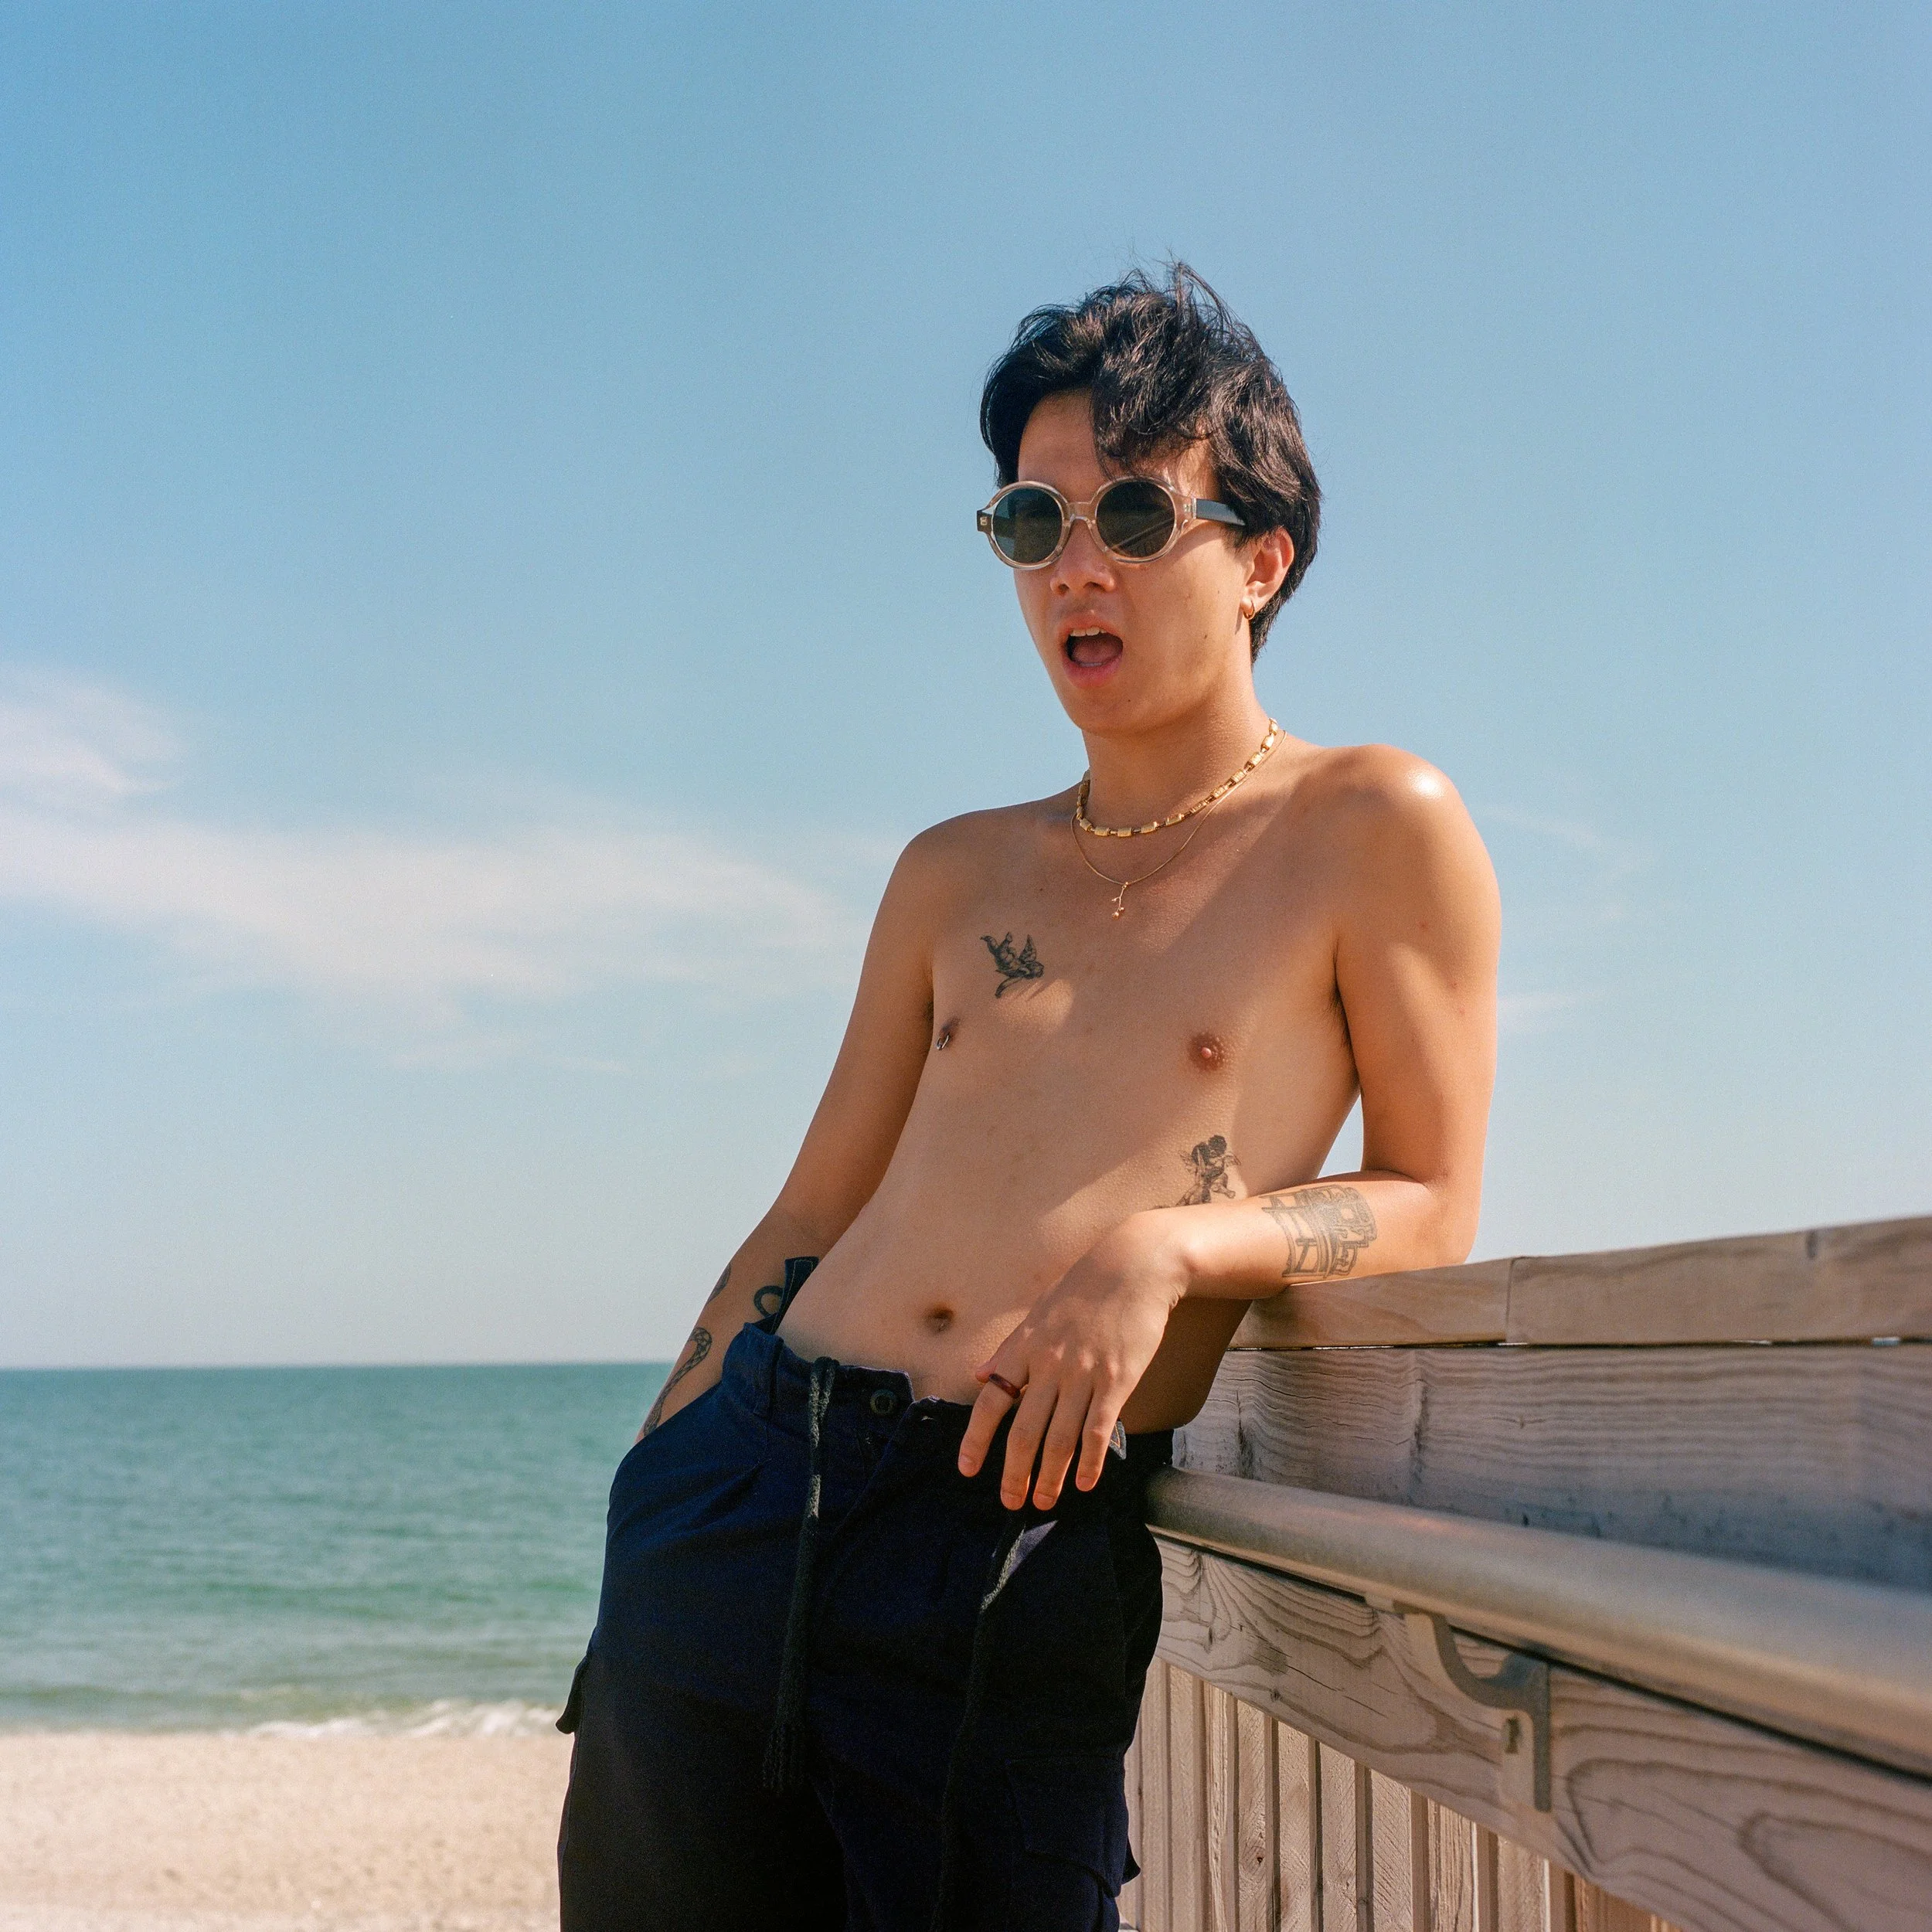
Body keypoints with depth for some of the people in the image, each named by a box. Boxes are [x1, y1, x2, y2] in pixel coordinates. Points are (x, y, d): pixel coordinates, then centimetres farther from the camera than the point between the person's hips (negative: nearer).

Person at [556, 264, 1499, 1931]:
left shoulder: (1376, 831, 2)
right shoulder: (955, 877, 16)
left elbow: (1432, 1209, 2)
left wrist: (1162, 1249, -15)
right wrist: (653, 1477, 11)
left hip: (1024, 1548, -4)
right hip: (744, 1479, 5)